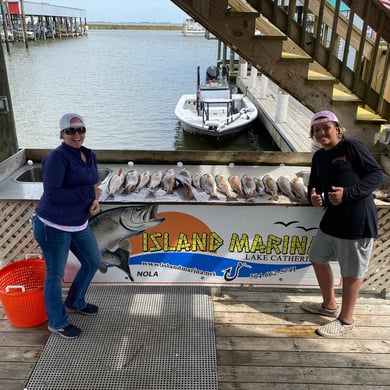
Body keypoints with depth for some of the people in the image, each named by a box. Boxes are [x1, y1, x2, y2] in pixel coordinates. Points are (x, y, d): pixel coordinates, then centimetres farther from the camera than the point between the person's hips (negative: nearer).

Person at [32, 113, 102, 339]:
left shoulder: (89, 155, 5)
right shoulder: (58, 157, -19)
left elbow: (93, 184, 14)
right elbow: (52, 193, -25)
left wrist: (96, 201, -8)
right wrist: (90, 193, -22)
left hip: (78, 224, 8)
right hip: (53, 226, -8)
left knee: (94, 262, 20)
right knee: (56, 274, 9)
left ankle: (74, 303, 44)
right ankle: (57, 322, 32)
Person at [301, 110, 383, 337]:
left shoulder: (351, 147, -11)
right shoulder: (319, 157, 10)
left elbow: (377, 175, -13)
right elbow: (315, 184, 18)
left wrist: (347, 193, -24)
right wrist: (314, 196, -7)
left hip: (357, 219, -8)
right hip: (333, 216, 8)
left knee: (352, 271, 5)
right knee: (319, 259, 18)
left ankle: (346, 320, 22)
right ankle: (330, 305, 38)